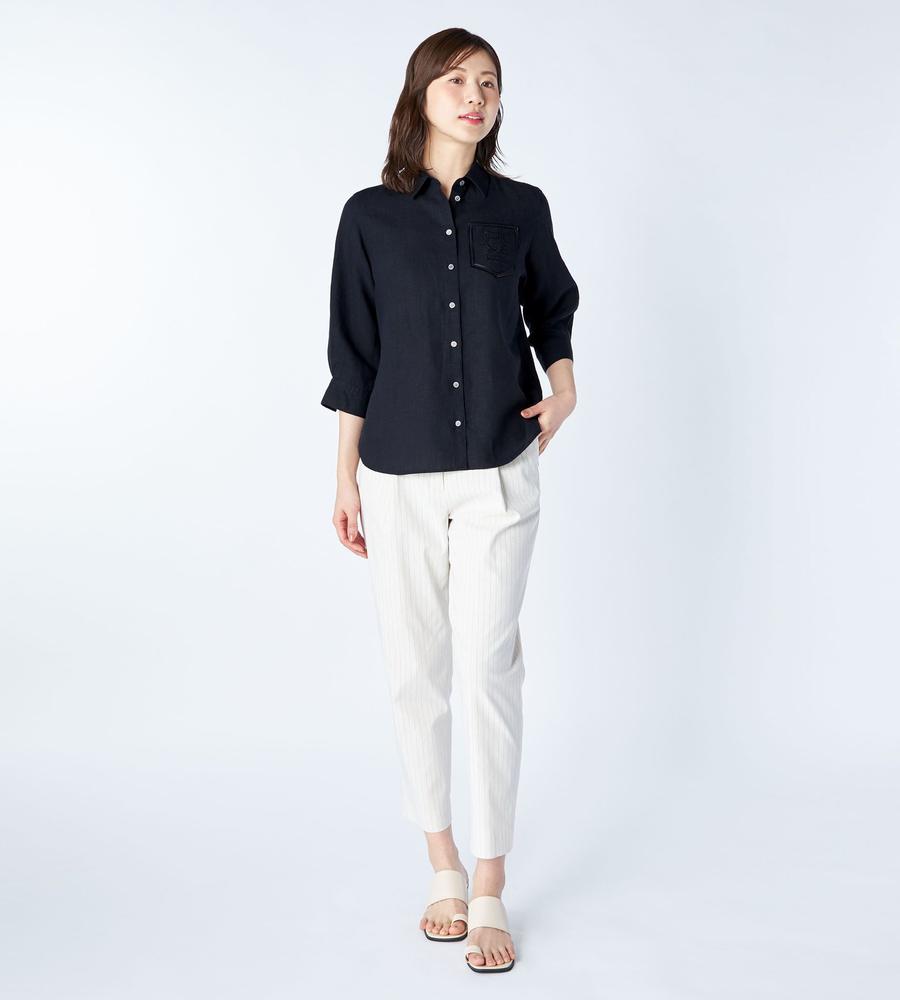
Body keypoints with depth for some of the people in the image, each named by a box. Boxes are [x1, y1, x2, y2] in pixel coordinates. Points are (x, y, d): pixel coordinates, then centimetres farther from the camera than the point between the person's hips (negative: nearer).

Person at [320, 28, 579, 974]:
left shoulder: (521, 208, 4)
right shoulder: (371, 216, 2)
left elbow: (552, 307, 20)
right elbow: (353, 357, 4)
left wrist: (563, 385, 2)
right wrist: (345, 478, 3)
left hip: (498, 473, 0)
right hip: (398, 477, 1)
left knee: (488, 669, -5)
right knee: (416, 674, 6)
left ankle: (491, 894, 7)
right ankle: (444, 870, 23)